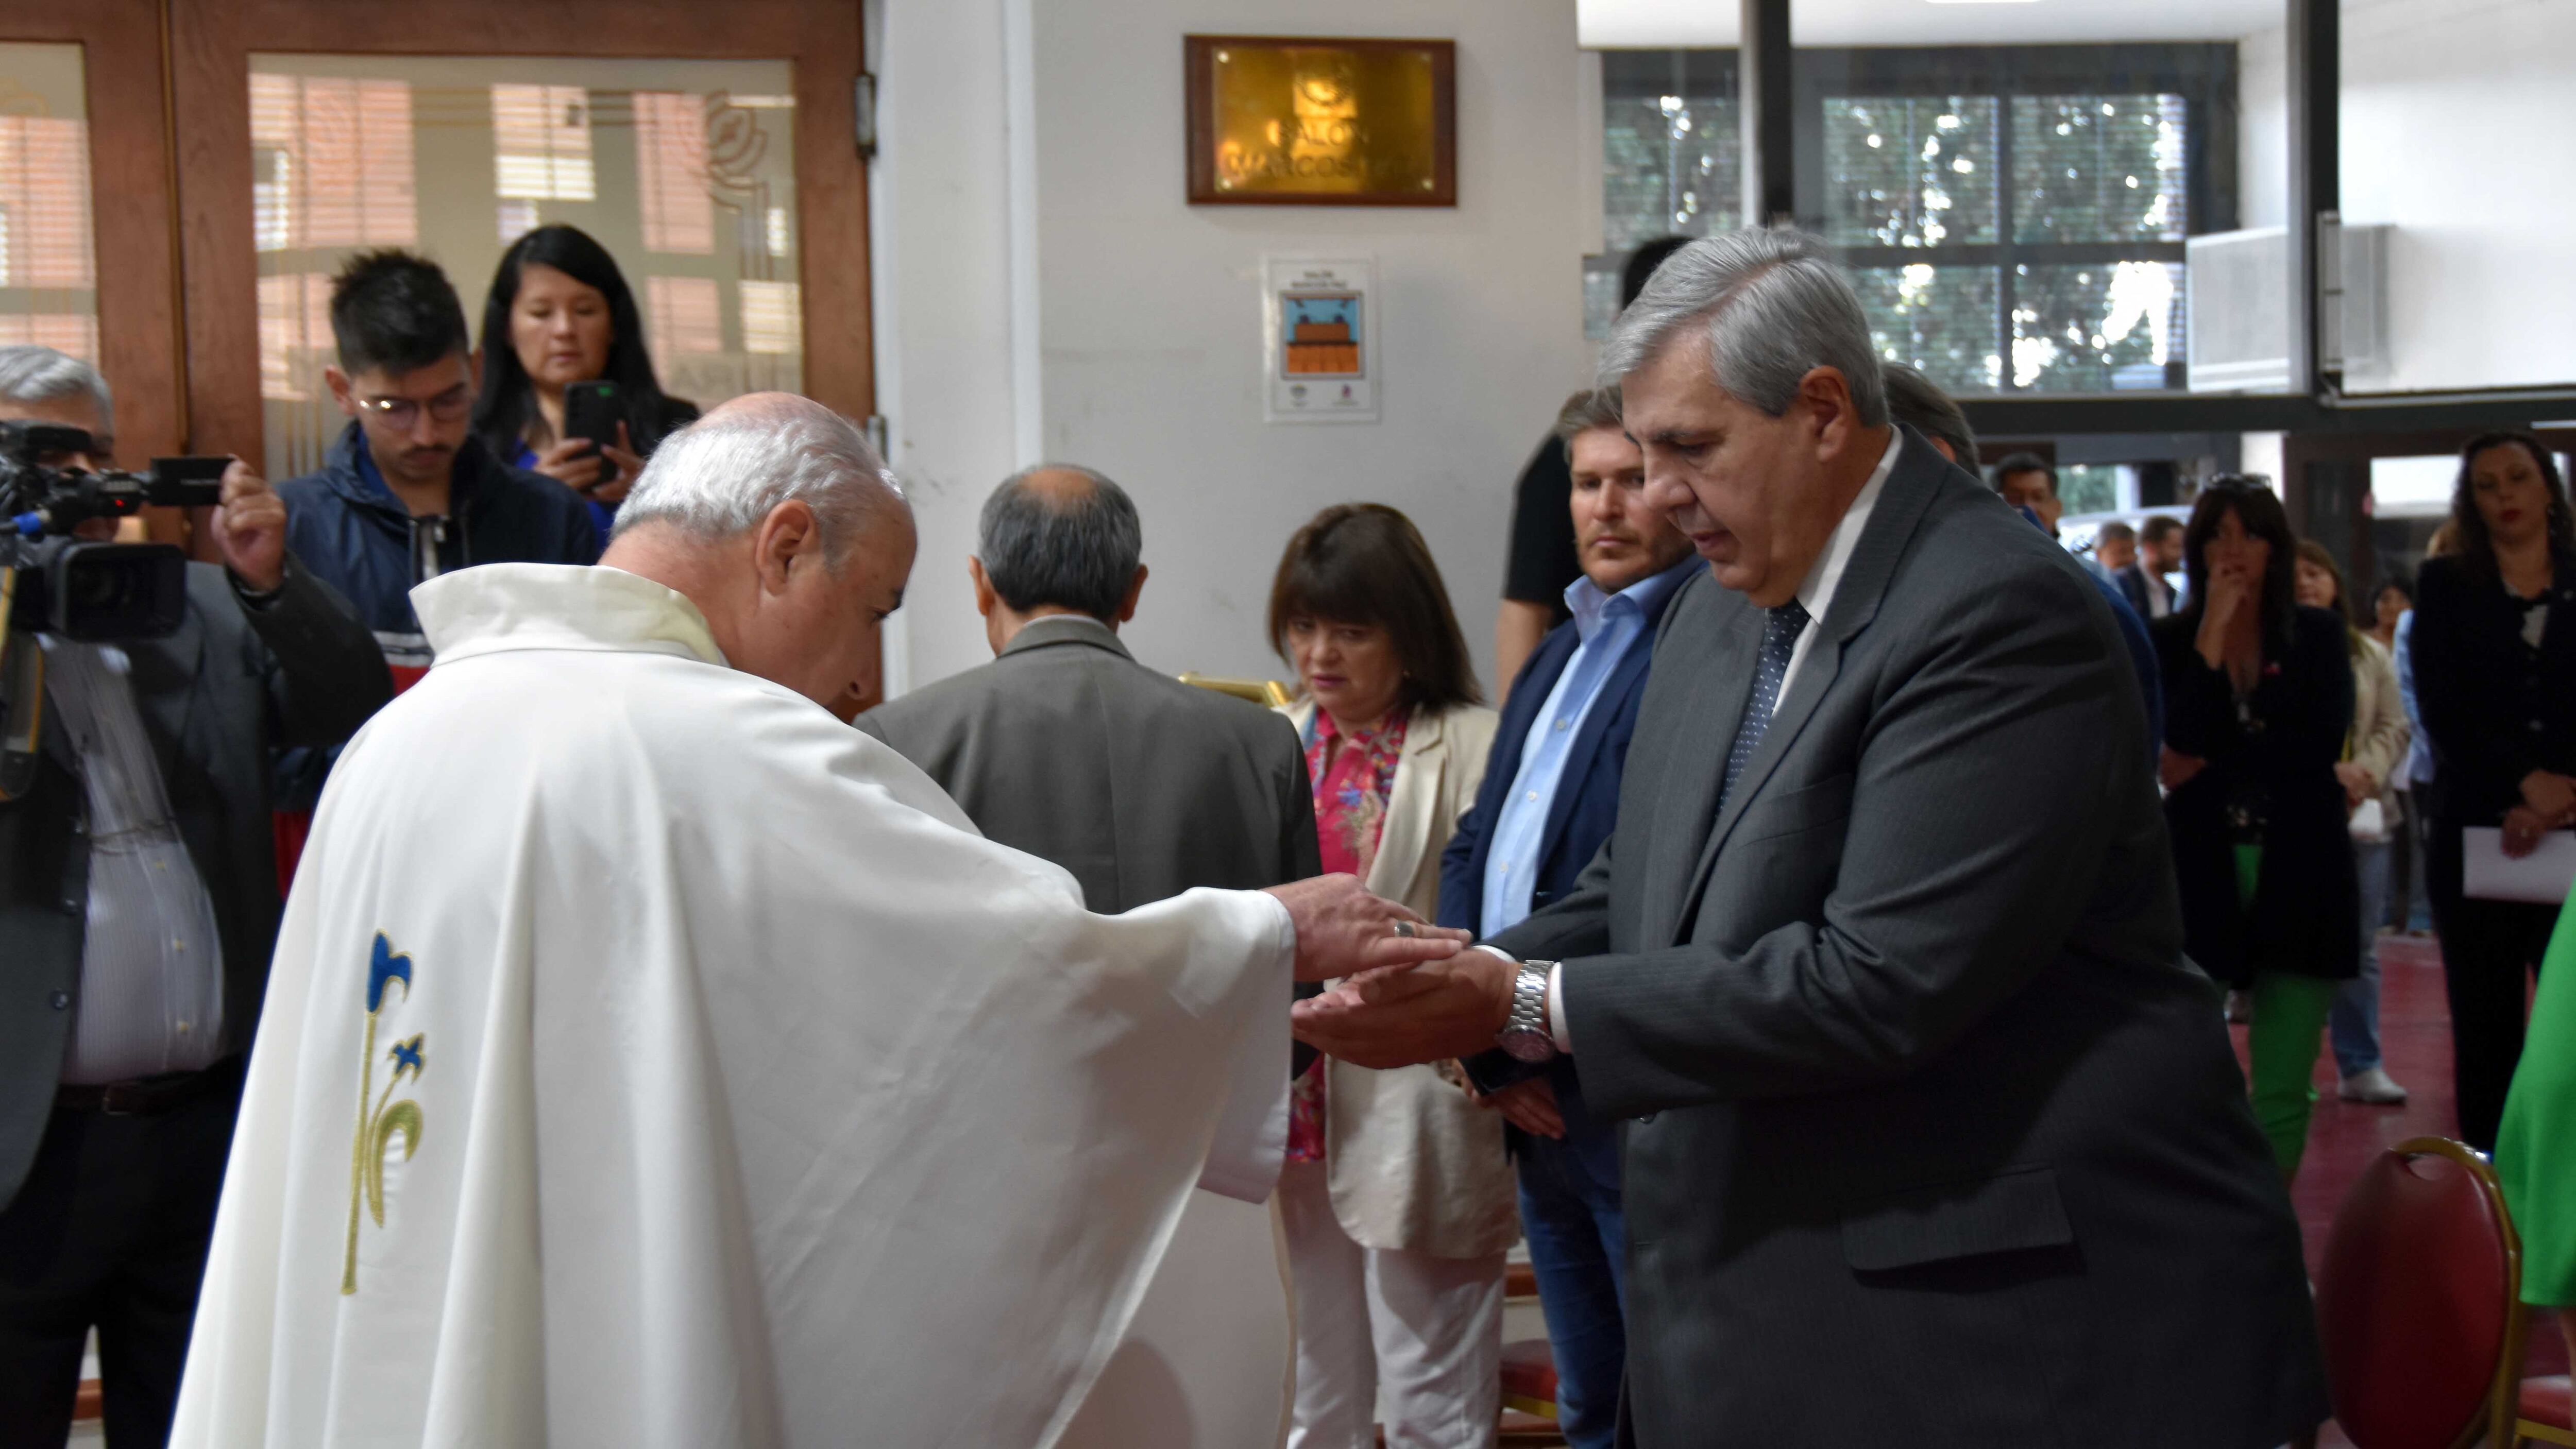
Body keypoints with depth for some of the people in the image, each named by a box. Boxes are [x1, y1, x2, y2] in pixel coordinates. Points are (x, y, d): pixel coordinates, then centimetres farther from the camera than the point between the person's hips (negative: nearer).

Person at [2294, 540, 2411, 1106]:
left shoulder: (2371, 655, 11)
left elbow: (2394, 727, 8)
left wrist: (2366, 773, -11)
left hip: (2362, 815, 4)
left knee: (2360, 946, 8)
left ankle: (2361, 1067, 15)